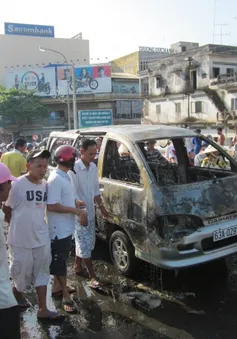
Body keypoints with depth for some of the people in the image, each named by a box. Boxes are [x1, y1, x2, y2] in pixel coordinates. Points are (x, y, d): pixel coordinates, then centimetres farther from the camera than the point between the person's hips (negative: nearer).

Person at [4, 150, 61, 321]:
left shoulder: (45, 184, 0)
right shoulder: (18, 184, -17)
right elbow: (7, 210, -7)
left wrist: (37, 225, 12)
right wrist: (20, 227, 1)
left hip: (42, 237, 5)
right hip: (21, 239, -5)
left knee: (42, 272, 11)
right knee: (22, 272, 11)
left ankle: (43, 309, 23)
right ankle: (17, 292, 44)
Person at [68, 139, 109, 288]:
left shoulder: (93, 167, 4)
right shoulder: (74, 168, -20)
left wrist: (101, 206, 13)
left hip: (90, 212, 7)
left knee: (83, 242, 19)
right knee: (86, 244, -2)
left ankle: (77, 265, 38)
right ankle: (93, 276, 6)